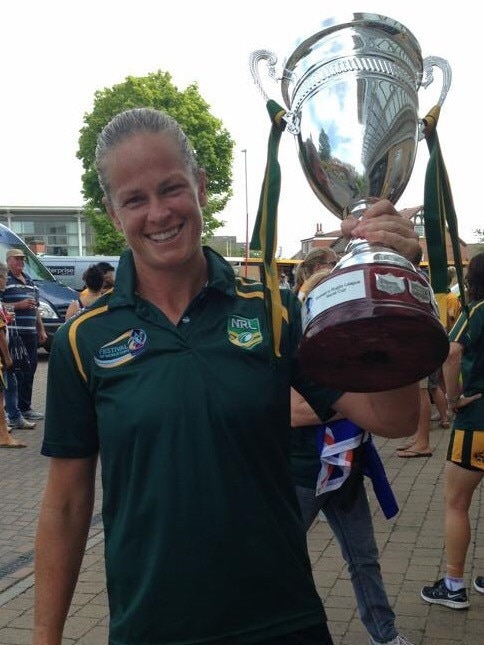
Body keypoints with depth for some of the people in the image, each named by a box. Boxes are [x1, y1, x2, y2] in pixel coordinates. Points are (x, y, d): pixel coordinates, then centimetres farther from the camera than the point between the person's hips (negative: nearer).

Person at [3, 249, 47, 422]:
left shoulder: (29, 281, 20)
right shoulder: (5, 280, -5)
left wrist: (41, 330, 23)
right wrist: (19, 305, -18)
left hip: (31, 334, 8)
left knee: (29, 372, 13)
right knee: (14, 373, -8)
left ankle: (25, 408, 23)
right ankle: (12, 413, -4)